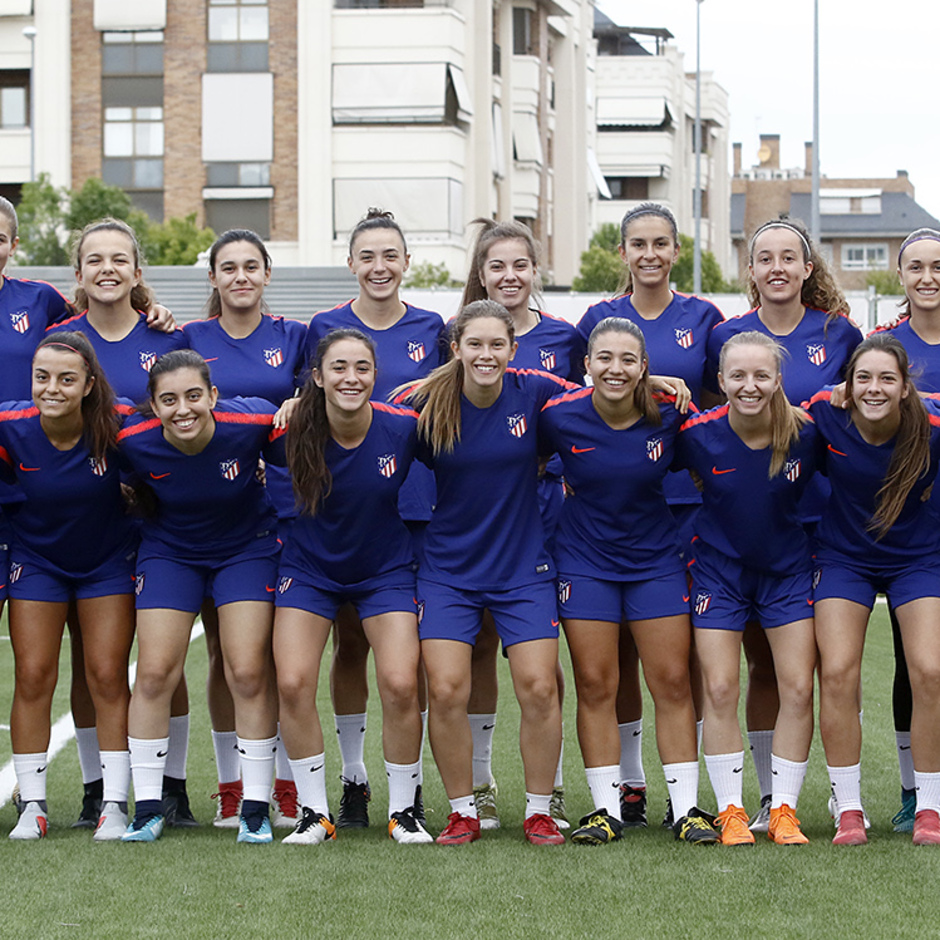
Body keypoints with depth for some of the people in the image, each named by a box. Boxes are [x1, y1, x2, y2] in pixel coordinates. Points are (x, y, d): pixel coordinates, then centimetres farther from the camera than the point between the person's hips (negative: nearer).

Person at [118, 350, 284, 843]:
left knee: (249, 673, -7)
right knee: (154, 672, -6)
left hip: (248, 548, -1)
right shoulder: (133, 440, -24)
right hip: (169, 552, 1)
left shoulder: (253, 422, -27)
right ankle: (147, 808, 7)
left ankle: (255, 809, 5)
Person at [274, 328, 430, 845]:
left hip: (386, 569, -1)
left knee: (400, 686, -13)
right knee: (293, 684, -12)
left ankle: (403, 812, 6)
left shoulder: (404, 428, -19)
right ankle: (314, 813, 4)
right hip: (309, 567, 1)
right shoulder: (296, 429, -18)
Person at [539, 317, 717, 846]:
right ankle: (607, 810, 8)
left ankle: (687, 808, 8)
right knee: (595, 686, 0)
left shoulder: (669, 415, -12)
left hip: (656, 559, 1)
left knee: (673, 683, 1)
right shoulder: (562, 417, -13)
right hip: (585, 562, 0)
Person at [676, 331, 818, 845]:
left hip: (788, 567, 1)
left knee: (798, 689, -2)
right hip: (719, 568, -1)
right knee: (720, 690, -4)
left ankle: (783, 810, 10)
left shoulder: (804, 430, -19)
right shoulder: (698, 433, -20)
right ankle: (730, 811, 8)